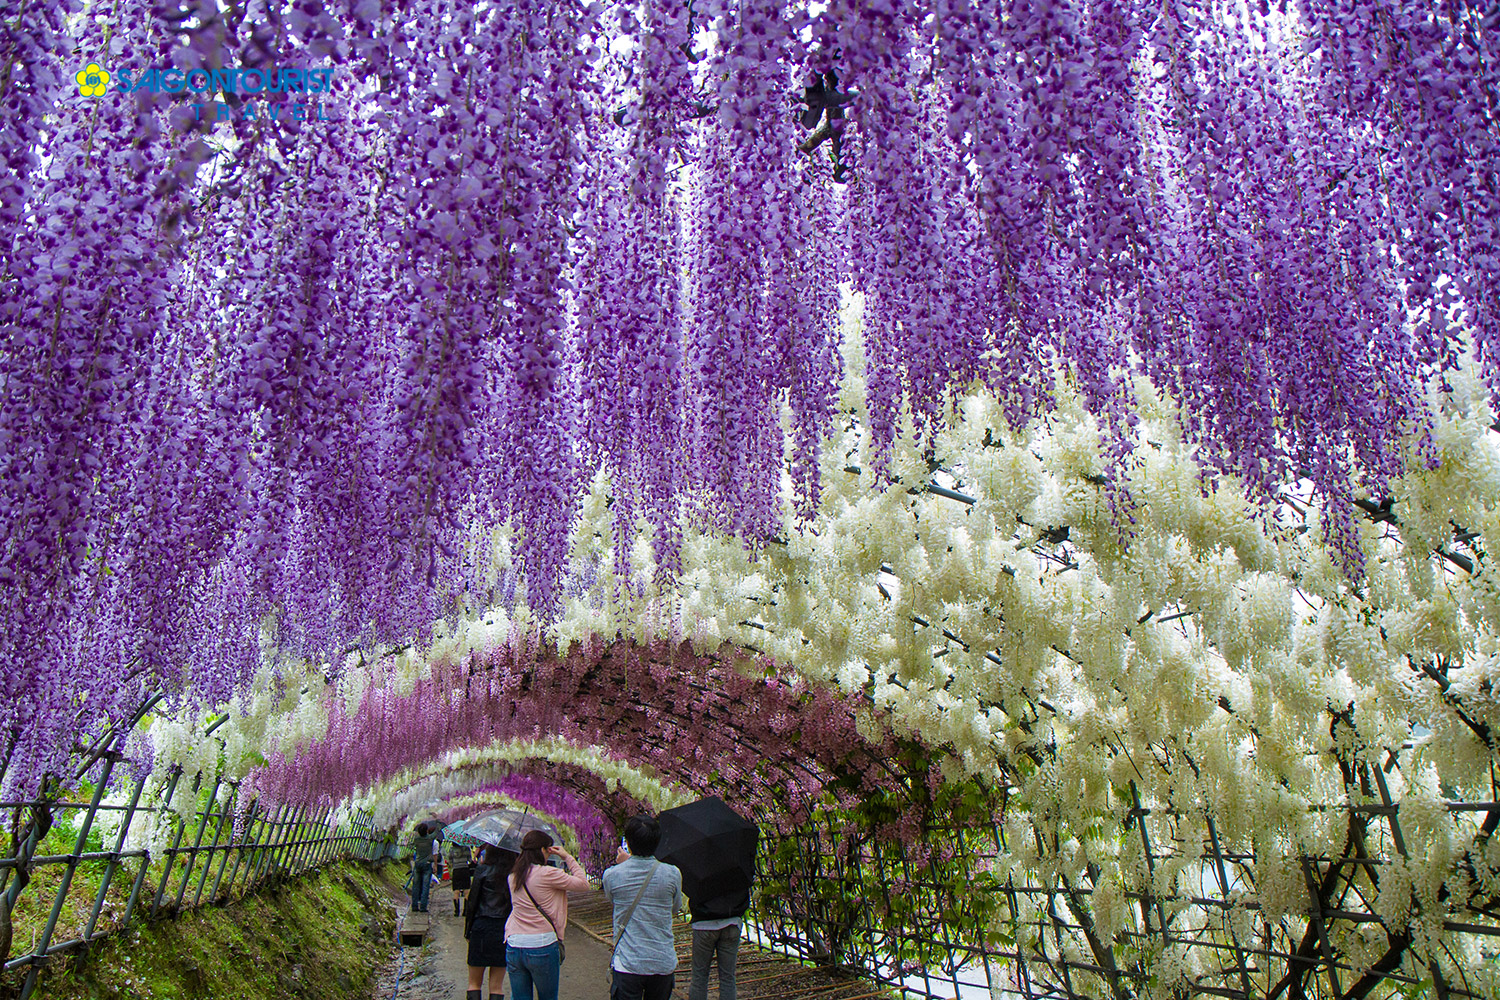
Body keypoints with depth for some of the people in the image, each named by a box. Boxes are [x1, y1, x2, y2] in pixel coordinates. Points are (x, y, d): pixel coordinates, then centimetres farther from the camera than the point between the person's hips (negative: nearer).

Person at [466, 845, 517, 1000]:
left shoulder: (482, 871, -5)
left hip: (482, 928, -2)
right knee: (497, 986, 11)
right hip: (505, 929, 3)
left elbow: (473, 901, -4)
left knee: (474, 983, 11)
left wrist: (467, 929, 4)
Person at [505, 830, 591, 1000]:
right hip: (542, 946, -5)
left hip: (513, 946, 5)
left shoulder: (513, 876, 4)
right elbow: (583, 883, -7)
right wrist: (567, 857, 1)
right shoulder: (547, 874, -13)